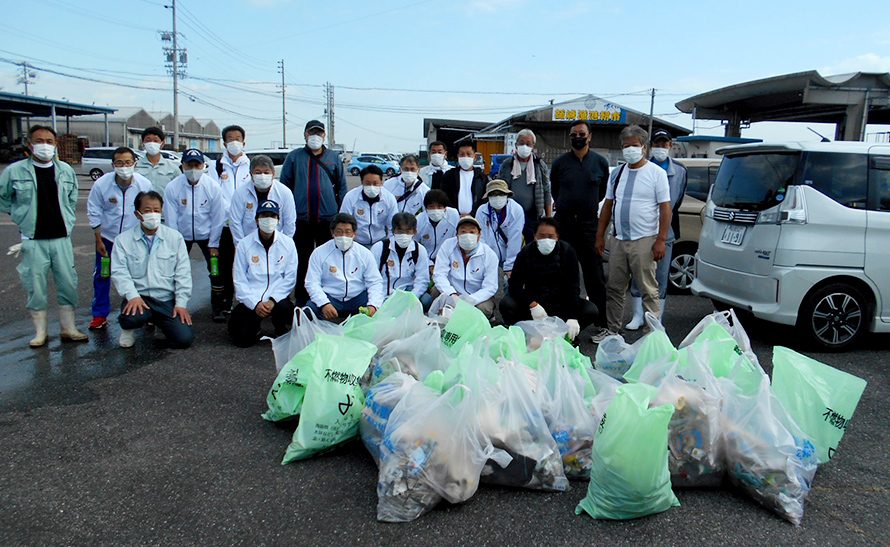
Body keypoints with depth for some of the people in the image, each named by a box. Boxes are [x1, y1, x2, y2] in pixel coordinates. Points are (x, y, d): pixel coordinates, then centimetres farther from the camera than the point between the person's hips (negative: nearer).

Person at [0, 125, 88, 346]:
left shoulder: (66, 170, 7)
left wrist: (67, 224, 10)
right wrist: (23, 218, 7)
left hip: (61, 238, 2)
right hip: (33, 241, -2)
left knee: (68, 284, 3)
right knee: (36, 287, 2)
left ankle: (68, 329, 14)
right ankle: (40, 332, 15)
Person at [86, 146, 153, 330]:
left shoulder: (144, 184, -13)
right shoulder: (101, 184, -14)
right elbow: (94, 213, -4)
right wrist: (99, 240, -4)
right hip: (107, 237, 0)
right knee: (102, 277, 5)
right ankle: (100, 315, 18)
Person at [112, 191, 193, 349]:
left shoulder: (175, 237, 7)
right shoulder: (123, 240, 5)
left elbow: (183, 273, 4)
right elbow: (119, 272, -4)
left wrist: (181, 303, -5)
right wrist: (132, 296, -21)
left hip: (168, 300, 2)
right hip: (139, 297, -2)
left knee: (184, 339, -15)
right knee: (131, 317, -36)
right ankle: (129, 328, 6)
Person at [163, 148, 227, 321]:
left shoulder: (212, 186, -15)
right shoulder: (172, 187, -15)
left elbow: (218, 218, -8)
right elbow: (170, 219, -8)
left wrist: (213, 245, -7)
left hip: (207, 235, 0)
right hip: (182, 236, 0)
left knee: (217, 271, -5)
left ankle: (217, 308, 11)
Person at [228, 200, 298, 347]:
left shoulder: (287, 243, 1)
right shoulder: (244, 244, 0)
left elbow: (290, 278, -1)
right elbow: (239, 280, -1)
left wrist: (272, 300, -14)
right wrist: (255, 304, -13)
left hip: (277, 297, 0)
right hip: (251, 299, 0)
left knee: (286, 308, -34)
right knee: (243, 339, -18)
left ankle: (281, 332, 2)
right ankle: (254, 323, 19)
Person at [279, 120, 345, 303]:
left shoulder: (334, 157, 10)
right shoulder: (294, 157, 8)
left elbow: (342, 187, 9)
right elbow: (284, 185, 8)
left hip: (327, 217, 0)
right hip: (301, 217, 0)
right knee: (302, 259, 7)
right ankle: (302, 299, 16)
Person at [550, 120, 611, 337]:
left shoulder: (600, 162, 5)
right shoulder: (560, 163, 6)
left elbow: (604, 191, 17)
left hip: (589, 224, -1)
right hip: (564, 223, 1)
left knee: (594, 274, -2)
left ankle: (603, 322, 5)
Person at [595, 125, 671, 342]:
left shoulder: (657, 173, -2)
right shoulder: (618, 173, 14)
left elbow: (665, 208, -6)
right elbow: (608, 204, 18)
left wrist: (661, 240, -14)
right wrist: (600, 235, 13)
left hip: (644, 241, -6)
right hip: (619, 240, 6)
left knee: (648, 291, -4)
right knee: (614, 289, 10)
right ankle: (612, 330, 21)